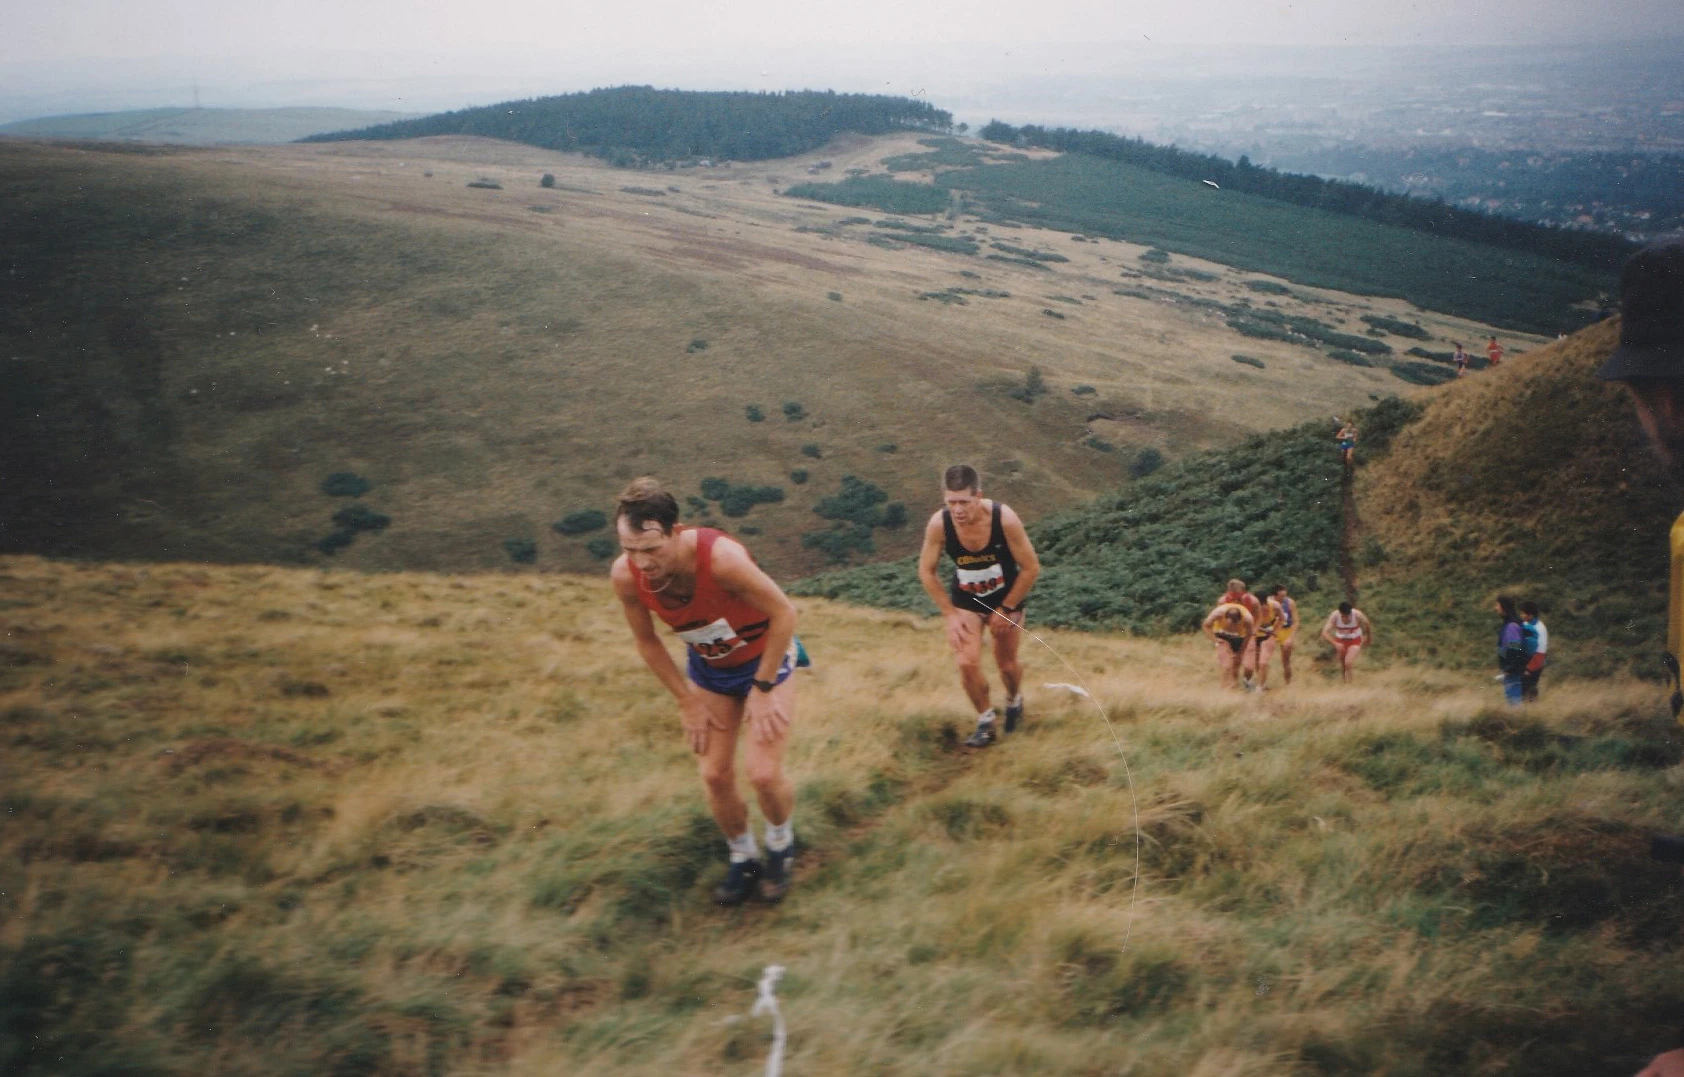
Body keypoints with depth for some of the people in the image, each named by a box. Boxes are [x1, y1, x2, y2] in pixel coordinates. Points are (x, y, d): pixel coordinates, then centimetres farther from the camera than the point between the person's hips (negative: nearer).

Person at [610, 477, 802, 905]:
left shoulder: (721, 557, -40)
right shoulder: (625, 576, -25)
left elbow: (783, 613, -25)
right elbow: (647, 642, -5)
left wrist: (762, 689, -19)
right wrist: (688, 701, -3)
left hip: (764, 658, -4)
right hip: (708, 667, 4)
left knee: (762, 772, -10)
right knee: (715, 776, 3)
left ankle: (781, 846, 22)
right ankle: (743, 860, 29)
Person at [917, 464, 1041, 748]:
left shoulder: (1004, 518, -32)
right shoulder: (938, 524, -28)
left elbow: (1031, 568, -19)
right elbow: (926, 572, -10)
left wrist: (1006, 610, -13)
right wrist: (950, 614, -11)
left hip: (1006, 598, -1)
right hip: (965, 602, 1)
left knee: (1007, 663, 14)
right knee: (967, 663, -12)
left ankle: (1014, 701, 49)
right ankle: (986, 722, 12)